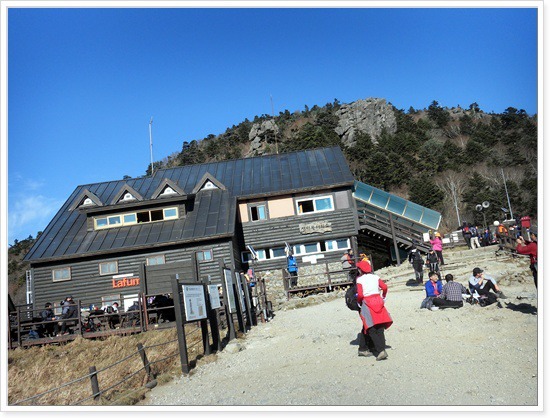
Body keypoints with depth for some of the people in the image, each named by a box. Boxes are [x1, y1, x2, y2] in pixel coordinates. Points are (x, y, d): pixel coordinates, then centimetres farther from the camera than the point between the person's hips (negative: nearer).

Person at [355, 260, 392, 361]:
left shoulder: (359, 280, -6)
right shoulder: (375, 277, 6)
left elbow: (360, 294, -16)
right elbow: (384, 287, -2)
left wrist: (359, 302, 3)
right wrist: (383, 297, 14)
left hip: (367, 303, -4)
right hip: (378, 301, 4)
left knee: (371, 330, 1)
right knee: (380, 328, 10)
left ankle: (380, 350, -9)